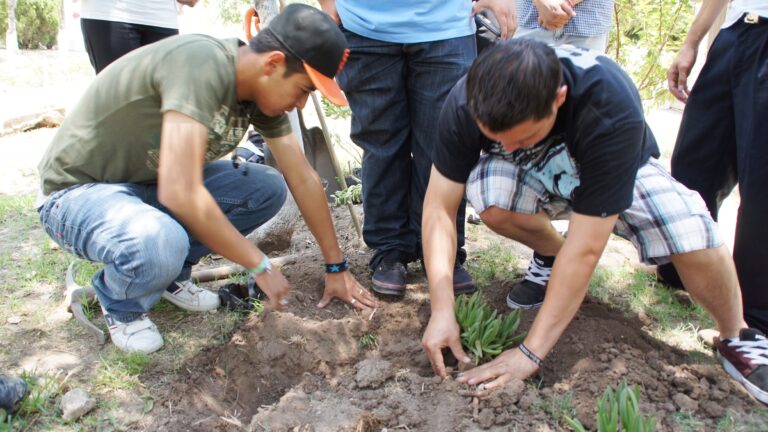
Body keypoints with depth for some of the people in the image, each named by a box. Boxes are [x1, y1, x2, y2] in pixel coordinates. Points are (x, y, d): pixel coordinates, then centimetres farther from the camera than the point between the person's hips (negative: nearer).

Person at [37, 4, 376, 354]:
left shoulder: (264, 89, -6)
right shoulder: (201, 65, -32)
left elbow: (304, 180, 0)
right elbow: (180, 193, -39)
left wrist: (337, 266, 2)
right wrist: (260, 266, -28)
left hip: (149, 183, 8)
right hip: (79, 190, -7)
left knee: (268, 189, -5)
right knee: (160, 244, -38)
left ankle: (168, 276, 9)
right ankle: (119, 303, -1)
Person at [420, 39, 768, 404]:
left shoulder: (612, 110, -40)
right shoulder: (467, 101, -30)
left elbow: (586, 248, -39)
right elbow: (439, 208, -25)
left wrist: (530, 352, -37)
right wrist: (442, 311, -33)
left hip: (618, 170, -2)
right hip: (532, 176, 3)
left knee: (690, 236, -31)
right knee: (490, 200, -33)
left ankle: (737, 339, 0)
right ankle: (552, 254, 1)